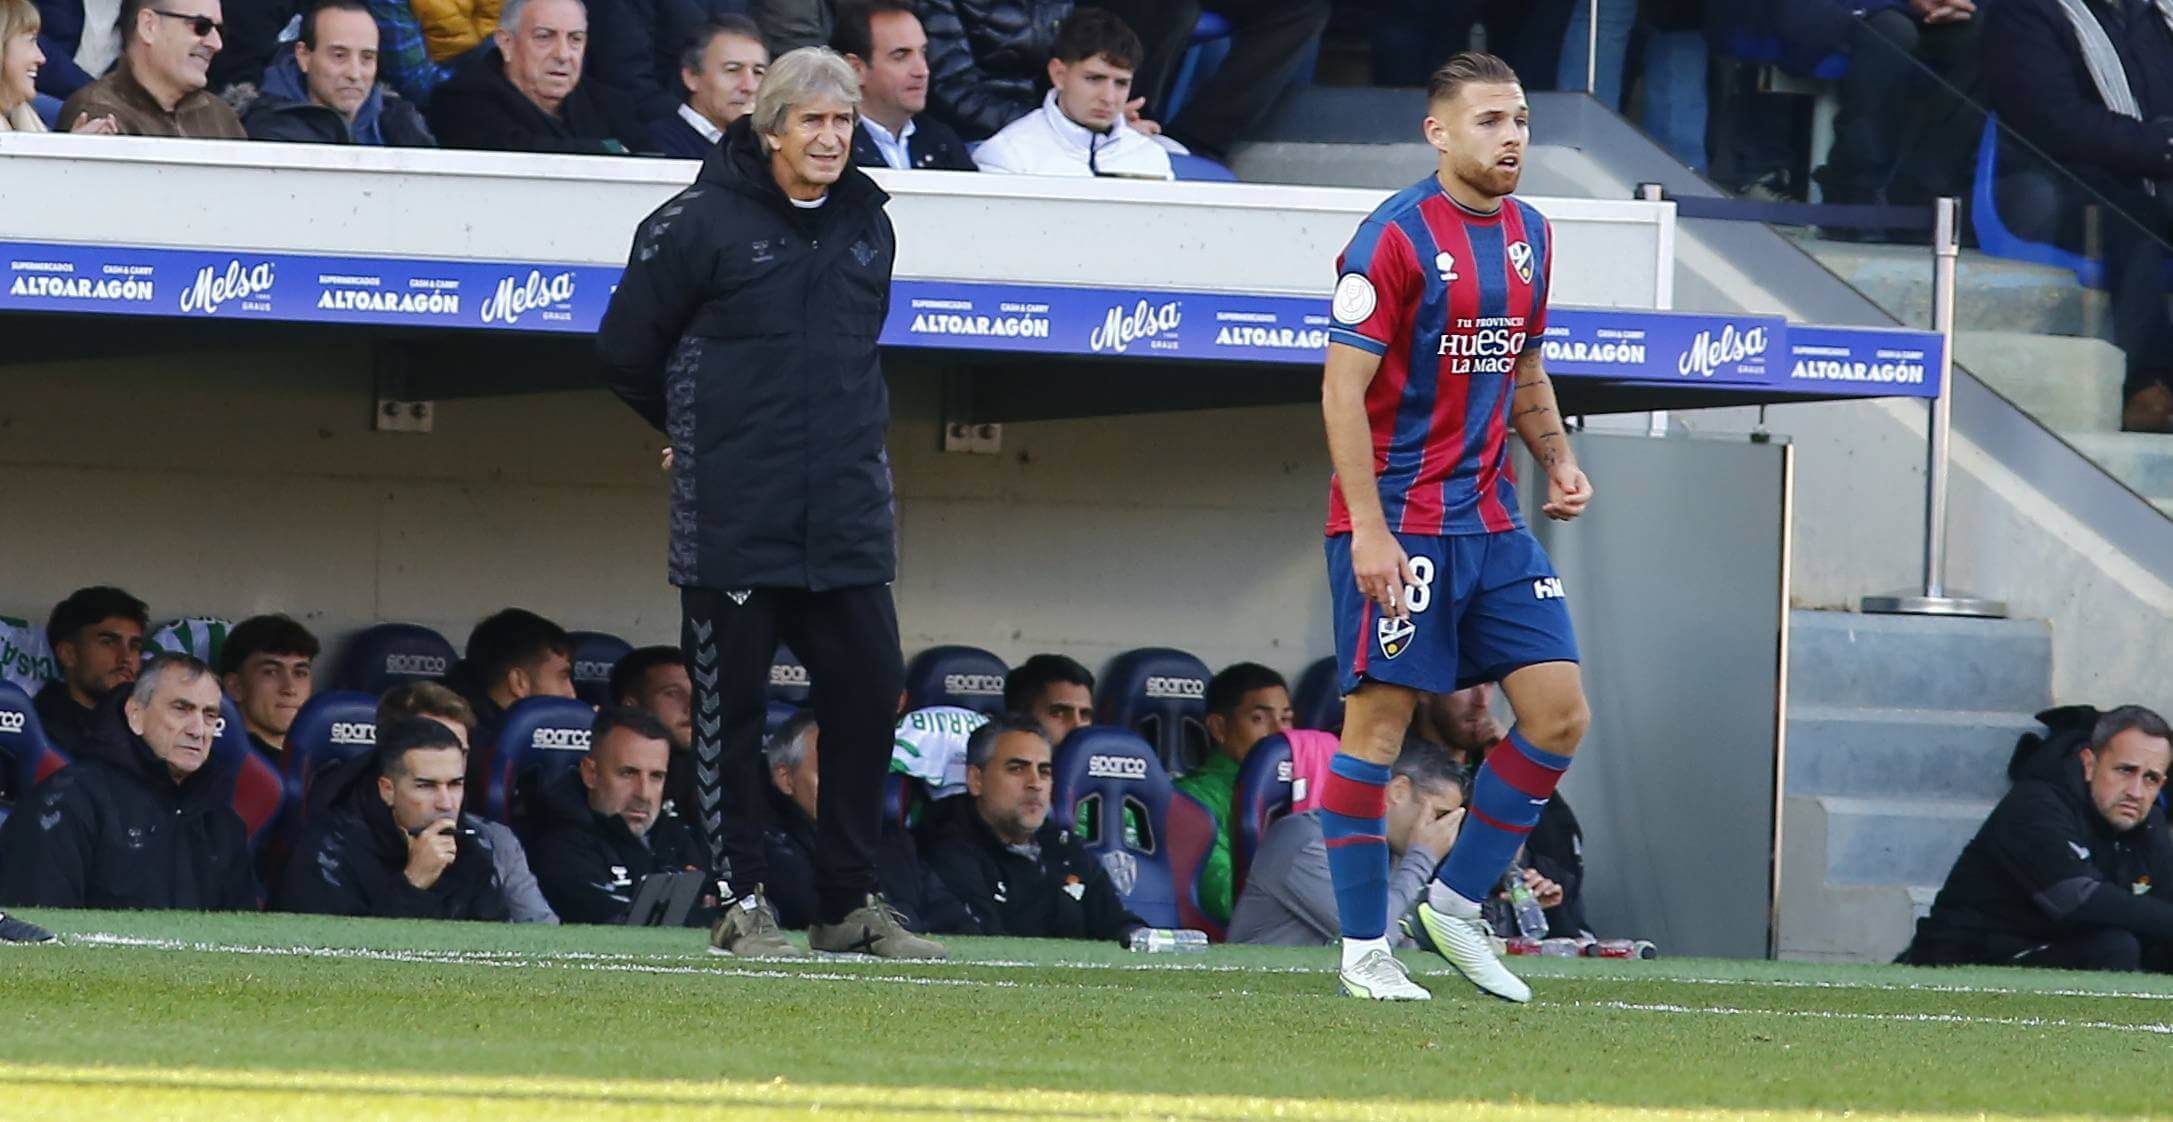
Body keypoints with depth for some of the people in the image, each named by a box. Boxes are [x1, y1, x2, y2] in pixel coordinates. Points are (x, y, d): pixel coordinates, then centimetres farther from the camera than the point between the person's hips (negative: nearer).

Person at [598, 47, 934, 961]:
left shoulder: (867, 226, 11)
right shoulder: (702, 224, -6)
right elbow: (625, 350, 2)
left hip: (847, 522, 5)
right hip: (735, 526, -5)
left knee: (870, 694, 2)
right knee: (730, 709, 1)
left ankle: (850, 903, 12)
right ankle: (741, 903, 9)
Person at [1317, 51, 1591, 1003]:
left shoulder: (1528, 236, 12)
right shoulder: (1396, 238, -11)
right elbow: (1343, 390, -14)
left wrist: (1557, 459, 9)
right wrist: (1369, 528, -20)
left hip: (1491, 522, 7)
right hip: (1395, 525, -7)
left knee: (1559, 713, 0)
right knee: (1379, 722, -5)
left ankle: (1455, 905, 13)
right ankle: (1364, 951, 2)